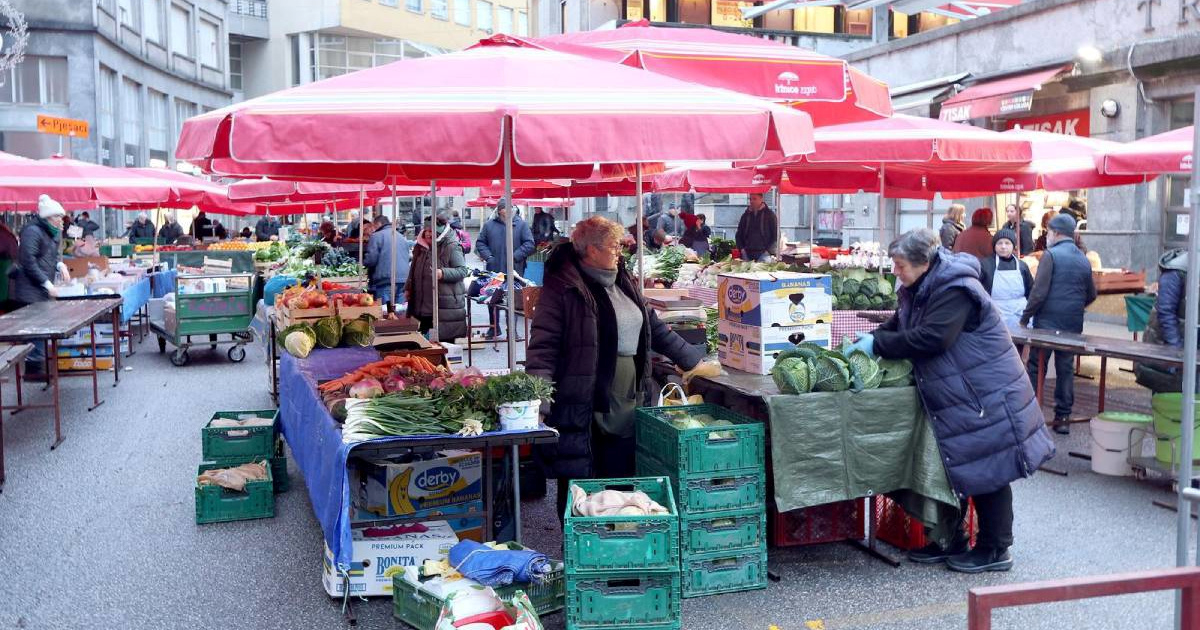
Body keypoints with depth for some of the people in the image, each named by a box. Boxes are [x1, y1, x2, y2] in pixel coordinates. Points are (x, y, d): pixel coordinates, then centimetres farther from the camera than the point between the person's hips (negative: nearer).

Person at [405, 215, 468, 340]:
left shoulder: (451, 247, -9)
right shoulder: (420, 247, 13)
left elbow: (462, 271, -15)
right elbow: (414, 271, 26)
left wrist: (443, 273, -29)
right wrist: (408, 288, 16)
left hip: (446, 305, -7)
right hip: (423, 305, 7)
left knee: (445, 340, -4)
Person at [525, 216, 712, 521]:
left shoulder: (623, 282, 14)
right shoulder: (563, 287, -11)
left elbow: (654, 328, 22)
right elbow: (543, 346, -15)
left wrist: (693, 359, 22)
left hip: (626, 404, 7)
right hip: (582, 408, -7)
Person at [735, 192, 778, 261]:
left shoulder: (769, 214, 3)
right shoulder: (746, 215, 15)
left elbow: (776, 235, 2)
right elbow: (738, 235, 22)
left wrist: (769, 250, -8)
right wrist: (741, 248, 6)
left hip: (763, 253, -4)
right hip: (747, 254, 4)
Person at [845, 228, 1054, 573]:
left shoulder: (955, 290, -23)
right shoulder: (919, 289, 7)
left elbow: (930, 337, -30)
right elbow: (900, 325, 15)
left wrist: (877, 344, -24)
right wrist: (869, 338, -5)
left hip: (985, 395, -10)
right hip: (953, 395, 10)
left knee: (986, 471, 0)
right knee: (952, 468, 15)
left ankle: (995, 549, 12)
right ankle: (951, 542, 27)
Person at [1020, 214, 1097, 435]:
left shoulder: (1051, 255, -10)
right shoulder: (1084, 260, 9)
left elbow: (1039, 292, -15)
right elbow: (1091, 295, 16)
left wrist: (1025, 317, -7)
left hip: (1047, 322, -5)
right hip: (1073, 325, 5)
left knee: (1035, 367, 2)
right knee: (1066, 368, 9)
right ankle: (1063, 416, 12)